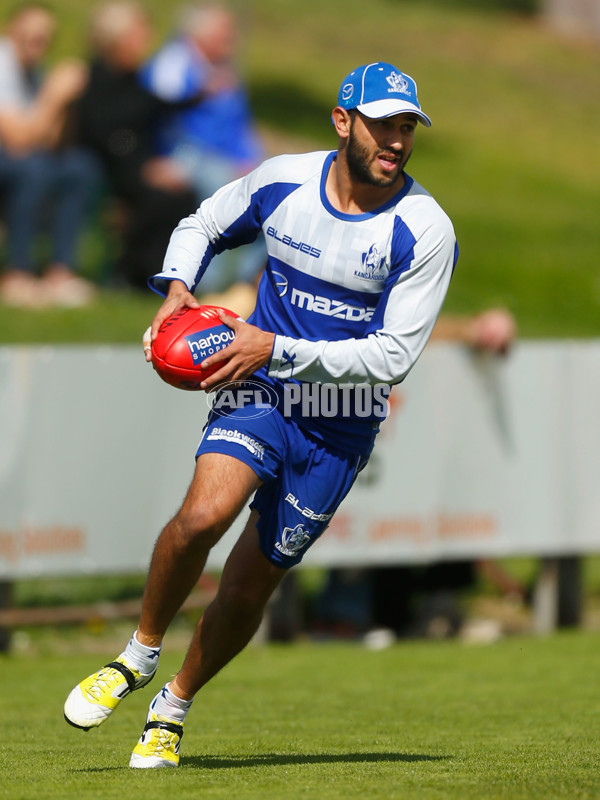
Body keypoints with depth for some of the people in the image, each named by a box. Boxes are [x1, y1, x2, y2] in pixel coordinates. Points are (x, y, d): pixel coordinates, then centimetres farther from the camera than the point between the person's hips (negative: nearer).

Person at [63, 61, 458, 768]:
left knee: (248, 588, 3)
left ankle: (174, 707, 29)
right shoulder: (283, 181, -5)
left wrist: (279, 349, -22)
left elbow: (394, 355, -16)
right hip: (260, 392, 1)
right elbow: (202, 226, 15)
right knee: (204, 514, -28)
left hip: (342, 427, -1)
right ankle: (139, 655, -4)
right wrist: (177, 287, -5)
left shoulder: (426, 231, -14)